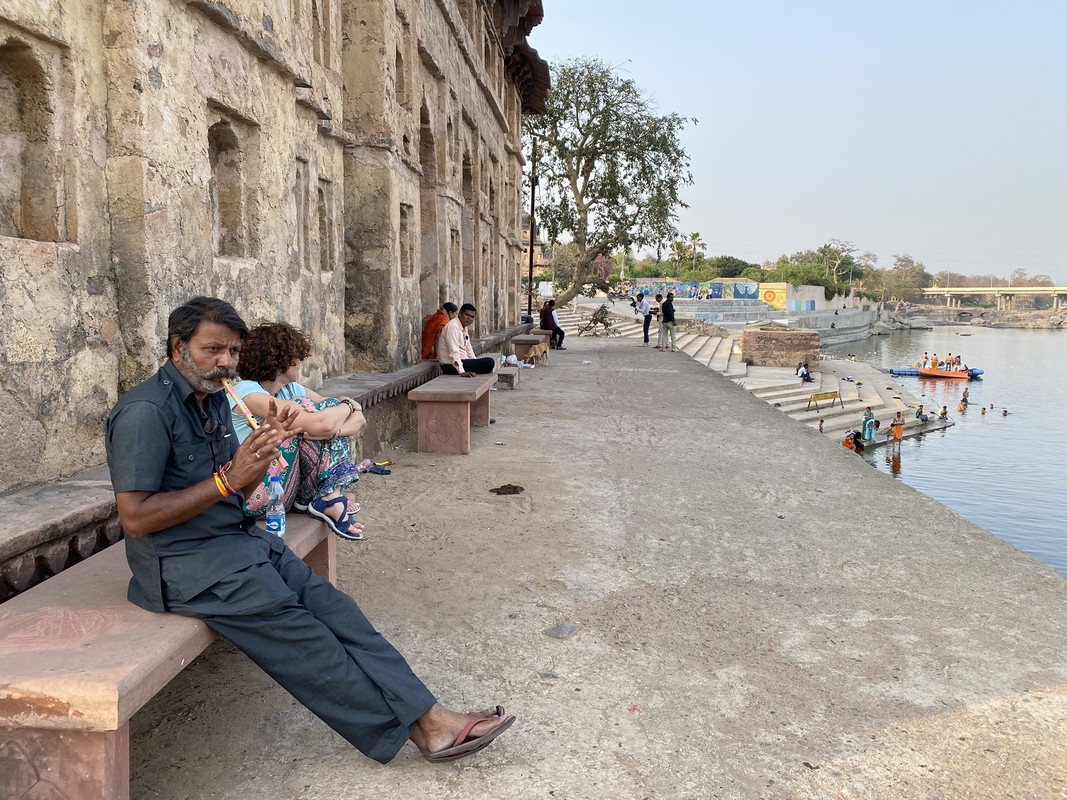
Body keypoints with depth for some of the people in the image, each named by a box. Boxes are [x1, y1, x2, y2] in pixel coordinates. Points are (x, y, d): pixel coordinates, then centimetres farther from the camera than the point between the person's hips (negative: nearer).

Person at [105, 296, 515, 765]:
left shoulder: (214, 399, 11)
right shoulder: (147, 411, -16)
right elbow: (134, 517, -21)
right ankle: (411, 726, -9)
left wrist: (264, 450, -7)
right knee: (299, 633, -17)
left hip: (239, 539, 8)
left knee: (331, 607, -9)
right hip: (185, 563, -8)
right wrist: (227, 479, -22)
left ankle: (429, 717, -12)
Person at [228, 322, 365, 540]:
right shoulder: (247, 393, -17)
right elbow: (320, 424, -29)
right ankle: (329, 498, -8)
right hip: (249, 496, -8)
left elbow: (359, 419, 1)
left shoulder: (291, 390, 8)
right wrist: (348, 405, -6)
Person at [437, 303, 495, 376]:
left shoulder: (464, 327, 14)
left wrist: (476, 363, 10)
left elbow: (468, 348, 21)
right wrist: (462, 372, -34)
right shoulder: (453, 326, -17)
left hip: (461, 361, 10)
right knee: (490, 362, -17)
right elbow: (453, 352, -26)